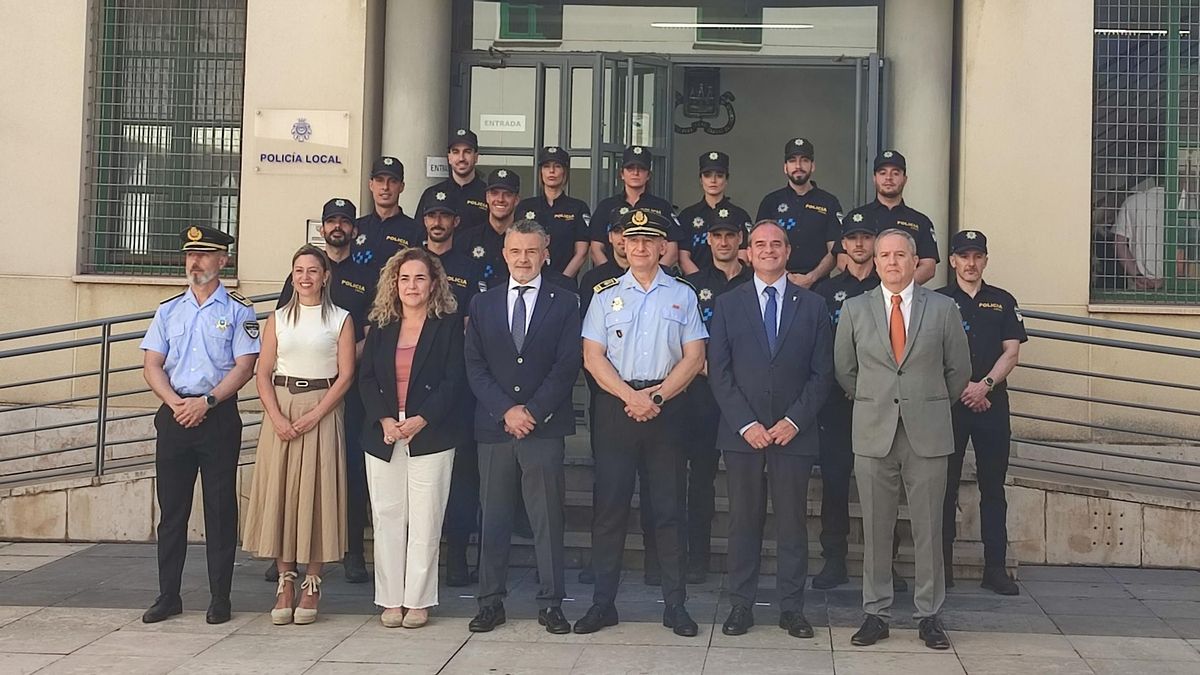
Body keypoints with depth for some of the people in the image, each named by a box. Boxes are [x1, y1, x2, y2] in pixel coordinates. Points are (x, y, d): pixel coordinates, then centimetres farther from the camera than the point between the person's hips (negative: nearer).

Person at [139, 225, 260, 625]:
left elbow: (244, 367, -6)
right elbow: (152, 366, 7)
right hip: (174, 415, 3)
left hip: (219, 416, -3)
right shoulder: (168, 311, 13)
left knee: (220, 508, 0)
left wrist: (205, 402, -15)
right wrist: (175, 403, -9)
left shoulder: (238, 311, 2)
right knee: (171, 507, 6)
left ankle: (220, 598, 7)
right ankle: (168, 596, 14)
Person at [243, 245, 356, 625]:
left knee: (316, 493, -2)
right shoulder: (279, 319, 11)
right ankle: (285, 582, 8)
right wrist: (277, 418, -10)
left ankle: (312, 583, 5)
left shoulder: (340, 320, 4)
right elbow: (263, 373, 5)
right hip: (281, 410, 3)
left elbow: (346, 375, -3)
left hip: (322, 412, -2)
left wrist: (314, 416, -14)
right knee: (279, 493, 0)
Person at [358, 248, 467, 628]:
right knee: (387, 518, 4)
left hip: (430, 436, -3)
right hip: (383, 436, 3)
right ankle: (391, 600, 11)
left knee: (425, 521, -2)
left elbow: (454, 381, -4)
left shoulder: (449, 324, 2)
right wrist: (384, 420, -9)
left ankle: (418, 601, 6)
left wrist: (421, 420, -14)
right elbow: (366, 379, 7)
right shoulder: (381, 327, 12)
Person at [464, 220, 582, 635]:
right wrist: (506, 410, -8)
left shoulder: (564, 304, 6)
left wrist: (532, 411, -11)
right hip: (493, 427, 2)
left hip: (545, 426, -2)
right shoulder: (483, 305, 12)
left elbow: (568, 366, -2)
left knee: (548, 518, 2)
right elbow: (475, 367, 5)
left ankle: (551, 604, 8)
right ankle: (491, 602, 12)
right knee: (494, 518, 5)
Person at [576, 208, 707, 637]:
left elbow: (694, 357, 3)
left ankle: (675, 605, 9)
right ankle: (603, 602, 8)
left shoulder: (683, 295, 9)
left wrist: (657, 396, -10)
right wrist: (630, 396, -12)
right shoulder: (606, 296, 8)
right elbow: (593, 357, 1)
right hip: (615, 406, 0)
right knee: (610, 505, 1)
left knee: (669, 508, 3)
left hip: (667, 406, 0)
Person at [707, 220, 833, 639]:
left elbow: (822, 373, 4)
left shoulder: (812, 306, 8)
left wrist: (793, 421, -8)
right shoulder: (728, 305, 7)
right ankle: (741, 604, 12)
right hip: (741, 432, 0)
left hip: (793, 432, 0)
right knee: (744, 521, 4)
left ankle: (792, 607, 11)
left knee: (793, 522, 3)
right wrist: (746, 424, -8)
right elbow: (719, 372, 2)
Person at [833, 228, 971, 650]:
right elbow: (844, 369, 13)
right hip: (873, 434, 1)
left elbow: (958, 369, 10)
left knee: (928, 530, 4)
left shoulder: (943, 308, 3)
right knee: (875, 530, 5)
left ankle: (929, 616, 14)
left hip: (928, 434, -1)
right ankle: (876, 613, 15)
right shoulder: (855, 309, 6)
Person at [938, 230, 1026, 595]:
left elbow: (1012, 352, 4)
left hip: (992, 403, 2)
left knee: (993, 487, 3)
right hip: (948, 402, -2)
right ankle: (942, 564, 8)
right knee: (945, 486, 2)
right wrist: (962, 389, -10)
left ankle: (995, 567, 7)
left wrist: (985, 384, -12)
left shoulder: (1003, 301, 11)